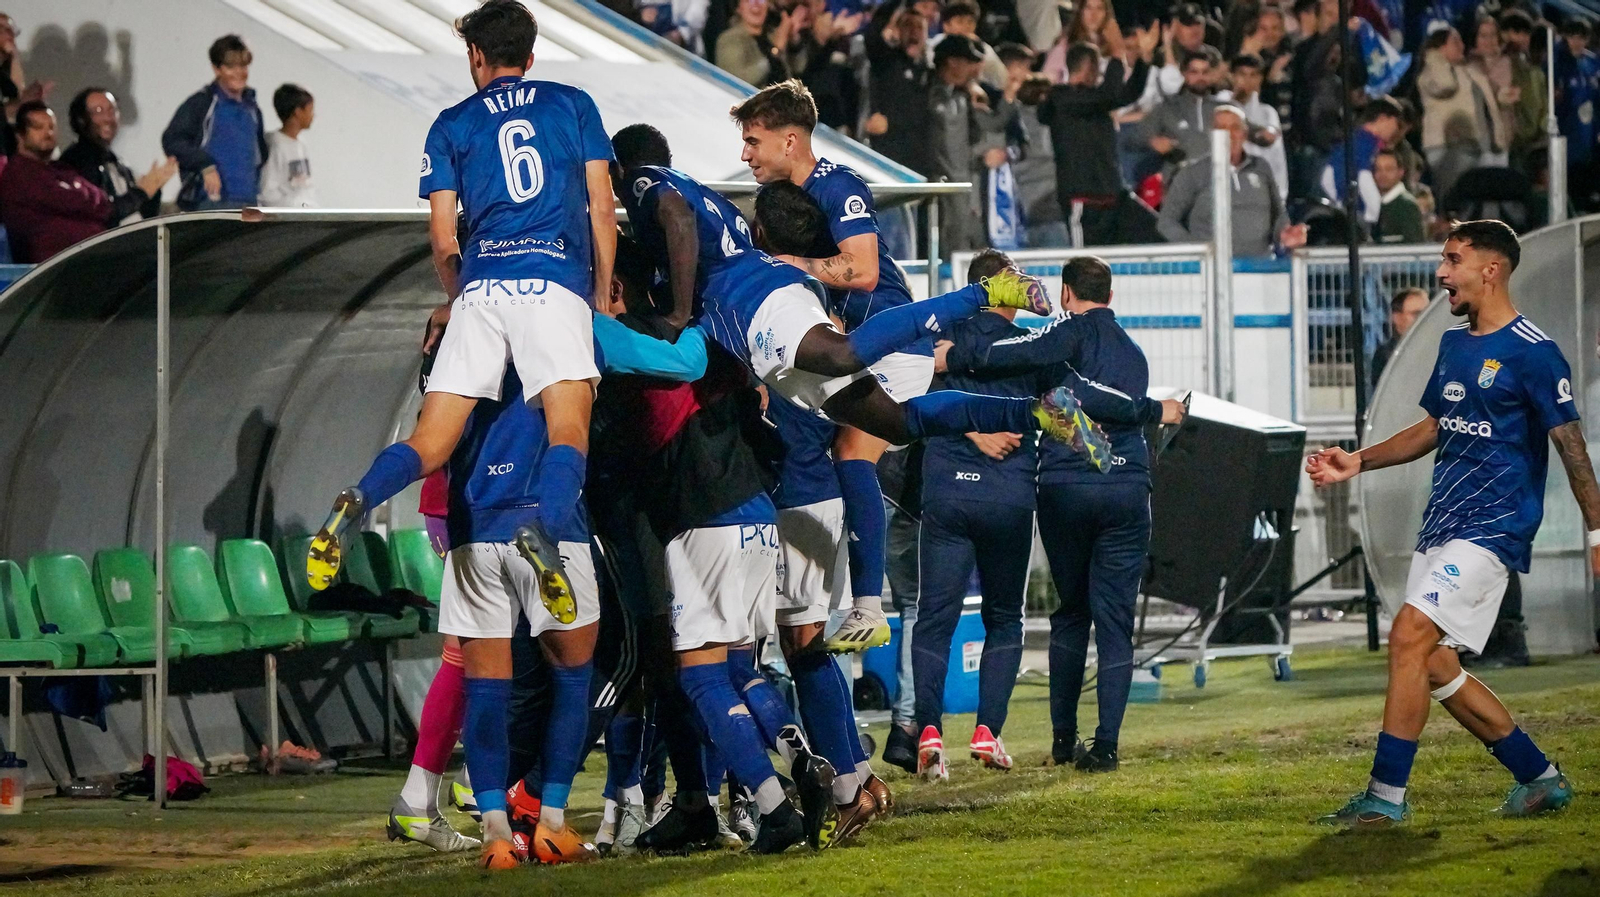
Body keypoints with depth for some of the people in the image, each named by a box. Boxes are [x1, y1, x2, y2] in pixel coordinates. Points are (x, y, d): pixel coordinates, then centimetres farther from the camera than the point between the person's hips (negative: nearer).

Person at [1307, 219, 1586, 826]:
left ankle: (1386, 795, -15)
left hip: (1493, 525, -9)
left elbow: (1571, 444, -13)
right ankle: (1541, 778, 20)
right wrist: (1359, 462, 17)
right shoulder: (1454, 343, 14)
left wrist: (1596, 531, -15)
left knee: (1409, 637, -19)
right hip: (1442, 523, 9)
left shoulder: (1532, 353, -11)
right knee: (1433, 665, 8)